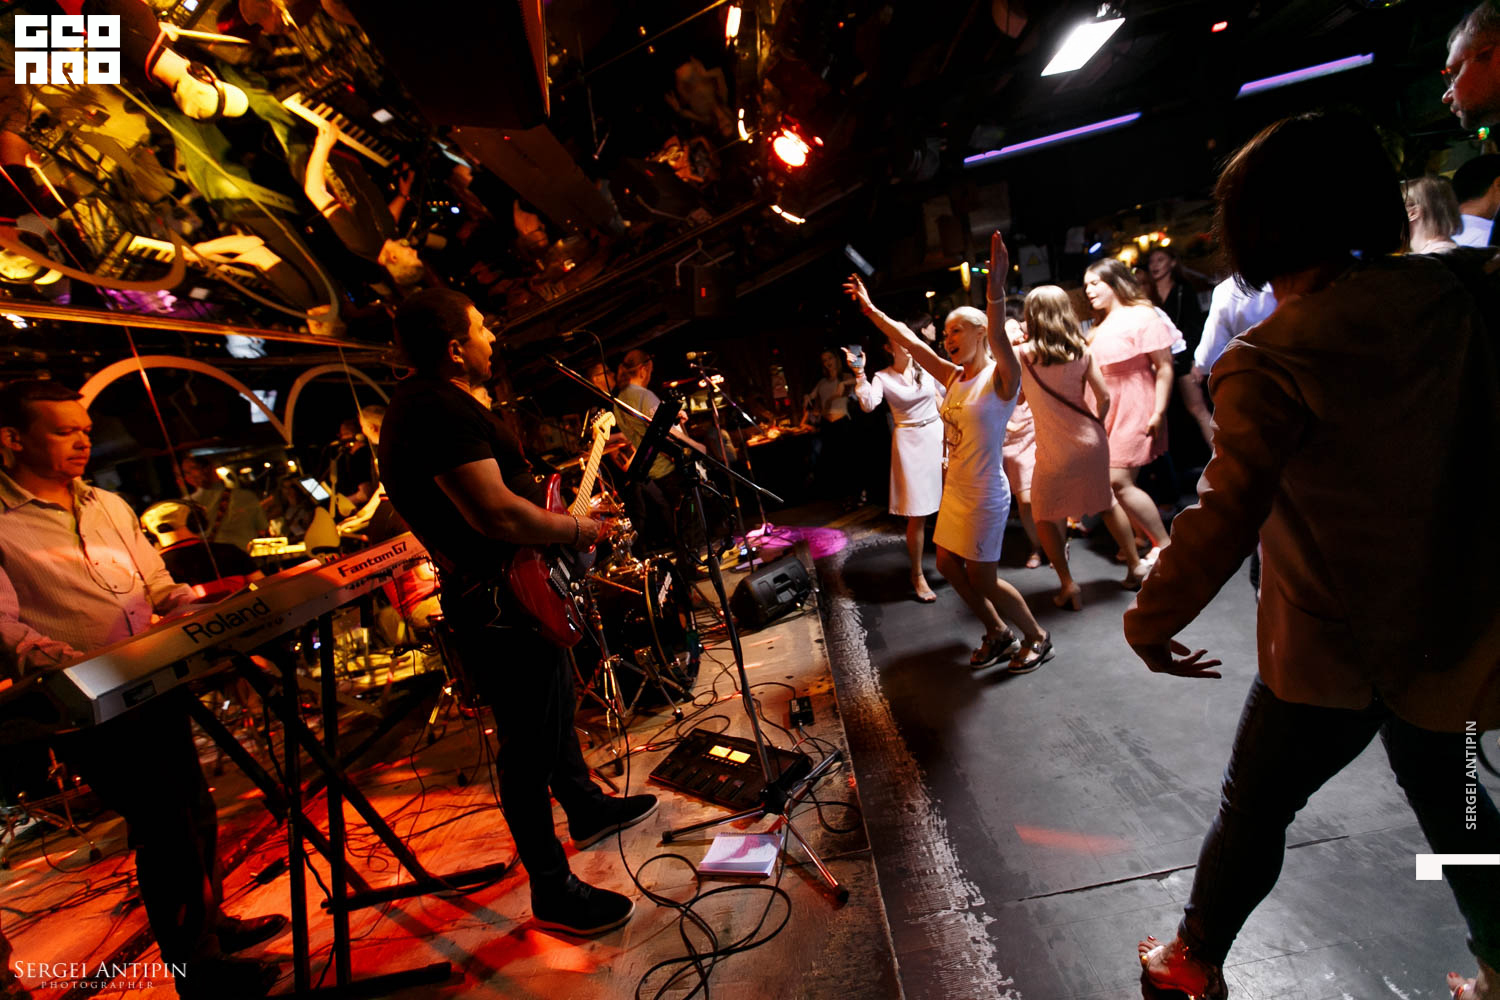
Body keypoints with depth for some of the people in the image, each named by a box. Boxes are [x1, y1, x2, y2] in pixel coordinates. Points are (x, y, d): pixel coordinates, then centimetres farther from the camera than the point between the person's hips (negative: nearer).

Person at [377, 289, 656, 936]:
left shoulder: (428, 401, 13)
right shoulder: (440, 410, -24)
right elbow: (499, 514, -32)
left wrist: (561, 518, 15)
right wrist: (577, 530, -17)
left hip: (516, 591, 12)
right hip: (501, 608, -12)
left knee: (556, 708, 25)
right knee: (530, 748, 1)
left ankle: (587, 810, 46)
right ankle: (553, 892, 19)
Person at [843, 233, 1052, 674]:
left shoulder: (1000, 378, -15)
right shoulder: (954, 378, 6)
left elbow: (997, 339, -35)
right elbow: (910, 342, 9)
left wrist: (996, 291, -51)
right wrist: (870, 309, 10)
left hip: (984, 497, -8)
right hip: (954, 492, 8)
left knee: (982, 579, 2)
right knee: (947, 564, 16)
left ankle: (1037, 637, 27)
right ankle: (998, 634, 35)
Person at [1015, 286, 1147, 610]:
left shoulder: (1022, 354, -11)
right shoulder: (1082, 351, -2)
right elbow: (1104, 397, -2)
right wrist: (1098, 426, 16)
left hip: (1054, 451, -4)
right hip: (1091, 441, 4)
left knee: (1044, 516, 11)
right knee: (1107, 502, 23)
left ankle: (1068, 584, 6)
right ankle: (1135, 567, 33)